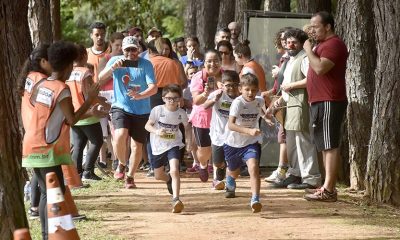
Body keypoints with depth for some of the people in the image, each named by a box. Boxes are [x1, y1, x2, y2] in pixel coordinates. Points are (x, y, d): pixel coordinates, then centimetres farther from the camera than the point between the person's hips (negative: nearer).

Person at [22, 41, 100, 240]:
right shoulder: (62, 90, -15)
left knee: (47, 193, 15)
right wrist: (90, 100, -13)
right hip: (47, 149, -8)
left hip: (32, 147, 8)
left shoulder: (40, 86, 8)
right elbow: (72, 119, -20)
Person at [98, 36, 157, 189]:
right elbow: (101, 78, -13)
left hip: (141, 111, 0)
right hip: (120, 107, 0)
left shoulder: (146, 64, -7)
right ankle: (121, 164, 3)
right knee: (120, 136, -25)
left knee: (137, 145, 4)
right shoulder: (115, 61, -1)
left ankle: (130, 177, 26)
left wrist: (139, 95, -35)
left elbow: (153, 87, -16)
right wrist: (113, 67, -31)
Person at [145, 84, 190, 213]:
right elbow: (147, 125, -9)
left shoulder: (181, 113, -7)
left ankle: (176, 199, -29)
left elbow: (187, 127, 11)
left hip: (173, 145, -1)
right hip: (158, 147, 1)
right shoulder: (157, 110, -13)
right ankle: (169, 180, 53)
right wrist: (156, 131, -28)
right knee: (158, 176, 17)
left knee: (174, 171, -25)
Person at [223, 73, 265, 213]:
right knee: (234, 172, 23)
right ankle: (230, 186, 59)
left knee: (253, 167, -27)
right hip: (233, 143, -1)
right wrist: (249, 131, -49)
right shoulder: (237, 103, -24)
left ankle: (255, 200, -30)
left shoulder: (259, 101, -8)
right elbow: (231, 124, -38)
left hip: (251, 143, 1)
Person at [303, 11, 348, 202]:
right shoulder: (324, 44, 22)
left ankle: (328, 191, -15)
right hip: (320, 101, 11)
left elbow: (320, 68, -25)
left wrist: (309, 50, -14)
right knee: (325, 146, 13)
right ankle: (328, 187, 17)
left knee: (330, 146, -12)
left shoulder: (333, 44, -13)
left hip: (329, 102, -11)